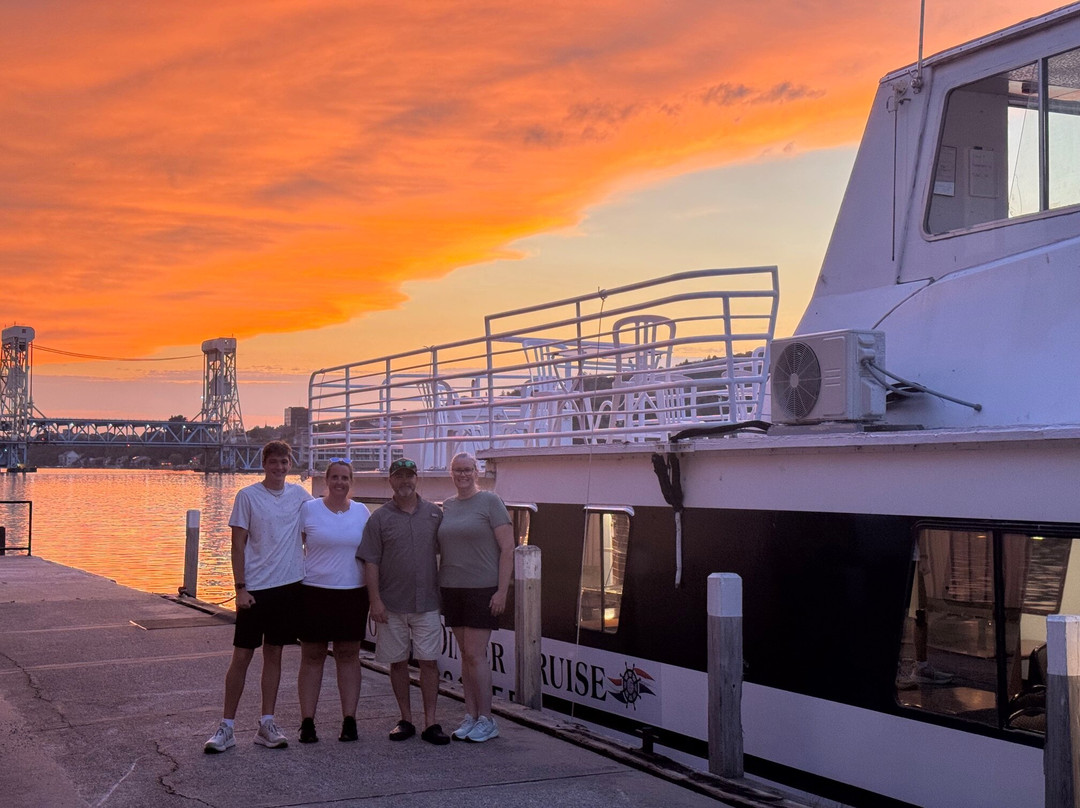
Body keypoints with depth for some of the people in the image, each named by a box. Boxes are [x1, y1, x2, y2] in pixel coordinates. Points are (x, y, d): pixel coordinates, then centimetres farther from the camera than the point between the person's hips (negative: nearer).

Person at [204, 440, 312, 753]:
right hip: (255, 588, -3)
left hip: (288, 586, 3)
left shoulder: (299, 495, 6)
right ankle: (226, 727, 6)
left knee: (274, 654, 9)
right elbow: (238, 545, -4)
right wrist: (240, 587, -11)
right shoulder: (247, 496, -4)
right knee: (241, 656, -1)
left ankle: (267, 724, 16)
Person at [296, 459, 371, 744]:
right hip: (314, 591, -2)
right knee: (311, 656, 2)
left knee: (349, 656, 5)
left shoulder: (362, 512, 8)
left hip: (353, 593, 2)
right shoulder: (308, 509, 1)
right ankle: (307, 722, 7)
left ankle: (349, 720, 11)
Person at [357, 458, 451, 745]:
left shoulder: (434, 513, 6)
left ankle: (430, 722, 4)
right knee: (398, 662, 6)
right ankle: (406, 719, 17)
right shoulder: (380, 517, 2)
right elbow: (371, 562, -1)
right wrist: (375, 600, -8)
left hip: (427, 602, 1)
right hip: (392, 604, 0)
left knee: (429, 661, -1)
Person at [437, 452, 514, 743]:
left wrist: (502, 591, -13)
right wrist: (439, 589, 10)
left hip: (483, 590, -5)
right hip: (452, 589, 5)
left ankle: (486, 720, 1)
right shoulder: (447, 506, 12)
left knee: (475, 654, -7)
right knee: (466, 654, 8)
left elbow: (507, 549, -8)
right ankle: (470, 716, 14)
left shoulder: (490, 501, -5)